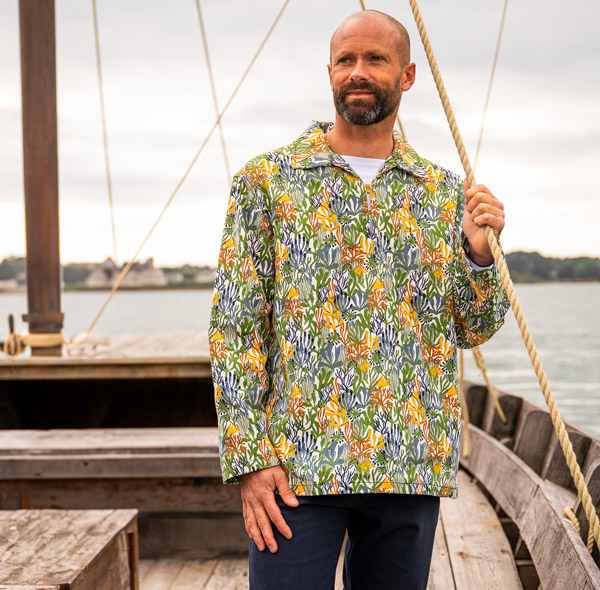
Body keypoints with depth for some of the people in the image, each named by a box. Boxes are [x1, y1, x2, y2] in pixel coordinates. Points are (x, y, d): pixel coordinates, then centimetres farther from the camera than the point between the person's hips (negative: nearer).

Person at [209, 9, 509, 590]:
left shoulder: (445, 192, 9)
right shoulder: (266, 180, 1)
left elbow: (475, 327, 13)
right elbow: (234, 325, -3)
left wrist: (478, 253, -7)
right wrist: (249, 457, -10)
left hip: (412, 468, 3)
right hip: (297, 464, -3)